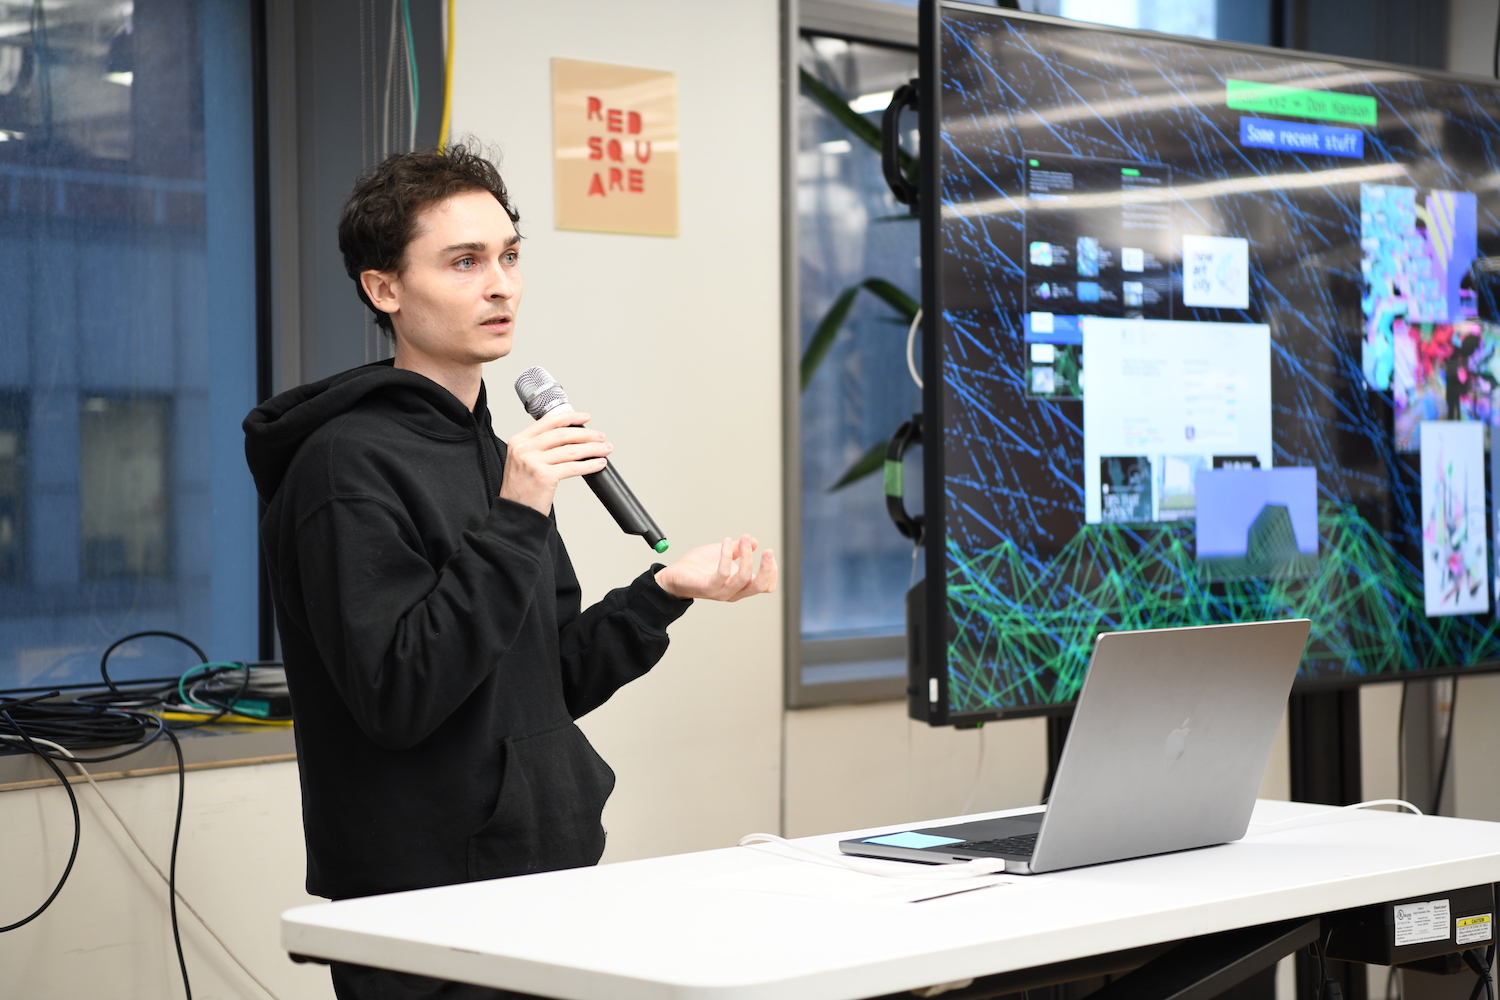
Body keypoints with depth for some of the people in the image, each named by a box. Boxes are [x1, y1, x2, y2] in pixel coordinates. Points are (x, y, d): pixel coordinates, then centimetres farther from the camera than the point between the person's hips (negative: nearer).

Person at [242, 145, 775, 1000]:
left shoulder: (489, 453, 14)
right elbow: (395, 698, -23)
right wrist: (513, 523, -24)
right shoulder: (350, 464, -14)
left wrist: (666, 592, 2)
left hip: (545, 884, 8)